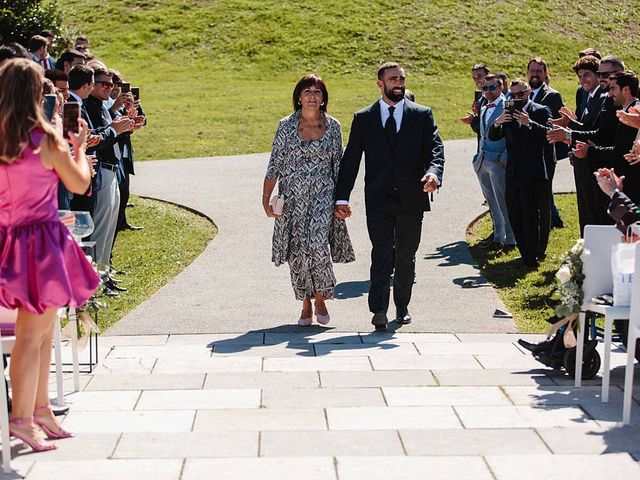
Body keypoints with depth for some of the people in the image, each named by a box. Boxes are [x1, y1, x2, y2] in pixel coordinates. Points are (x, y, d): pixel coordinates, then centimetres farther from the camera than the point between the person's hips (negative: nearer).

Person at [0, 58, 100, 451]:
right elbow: (79, 184, -2)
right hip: (41, 241, -6)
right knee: (32, 334, 1)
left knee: (44, 330, 19)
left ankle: (40, 408, 28)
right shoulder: (45, 140, -14)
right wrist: (79, 147, 15)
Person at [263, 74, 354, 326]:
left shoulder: (332, 126, 4)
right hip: (293, 197, 1)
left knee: (318, 245, -17)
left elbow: (339, 165, 9)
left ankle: (321, 298, 2)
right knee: (297, 251, 3)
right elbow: (275, 164, 3)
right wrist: (266, 198, -1)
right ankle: (306, 305, 16)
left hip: (323, 195, -1)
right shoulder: (287, 125, 2)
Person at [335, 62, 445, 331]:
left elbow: (436, 148, -3)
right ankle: (379, 312, -15)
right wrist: (342, 197, -4)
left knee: (406, 256, 11)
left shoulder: (422, 115, 7)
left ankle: (402, 307, 25)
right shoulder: (363, 118, 7)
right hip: (378, 199, -1)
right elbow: (350, 159, 5)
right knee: (382, 254, -11)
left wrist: (434, 172, -26)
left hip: (411, 198, 1)